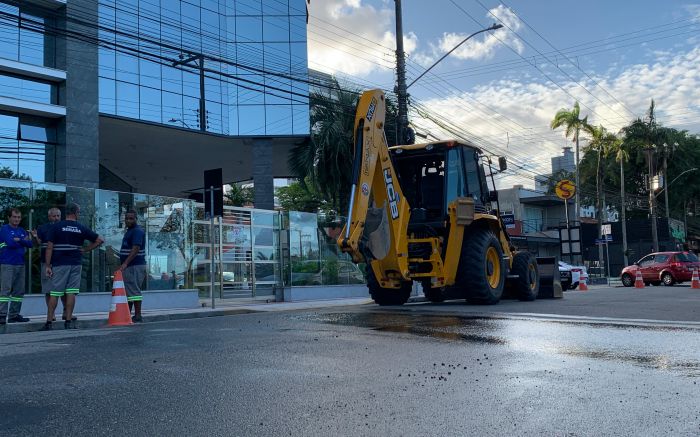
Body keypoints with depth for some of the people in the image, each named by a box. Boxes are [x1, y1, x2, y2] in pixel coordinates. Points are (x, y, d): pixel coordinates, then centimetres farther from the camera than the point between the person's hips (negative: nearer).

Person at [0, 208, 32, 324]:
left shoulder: (22, 231, 16)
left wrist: (18, 240, -10)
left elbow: (30, 244, 2)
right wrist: (23, 241, -2)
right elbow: (10, 243, -16)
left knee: (19, 291, 7)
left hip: (20, 264, 6)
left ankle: (14, 315, 14)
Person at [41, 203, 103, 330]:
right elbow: (100, 240, 8)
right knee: (71, 292, 3)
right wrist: (85, 250, 10)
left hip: (59, 264, -1)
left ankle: (49, 322, 3)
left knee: (54, 293, 2)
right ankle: (69, 321, 2)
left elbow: (49, 247, -4)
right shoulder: (82, 228, 5)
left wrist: (48, 265, -1)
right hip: (76, 264, 1)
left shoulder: (56, 227, 0)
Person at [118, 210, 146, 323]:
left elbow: (136, 249, -23)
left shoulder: (137, 231, -12)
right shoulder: (129, 231, 20)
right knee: (127, 291, 12)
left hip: (135, 266, -10)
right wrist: (124, 265, 20)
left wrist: (125, 264, -30)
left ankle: (138, 316, -6)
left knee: (134, 291, -9)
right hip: (128, 267, 10)